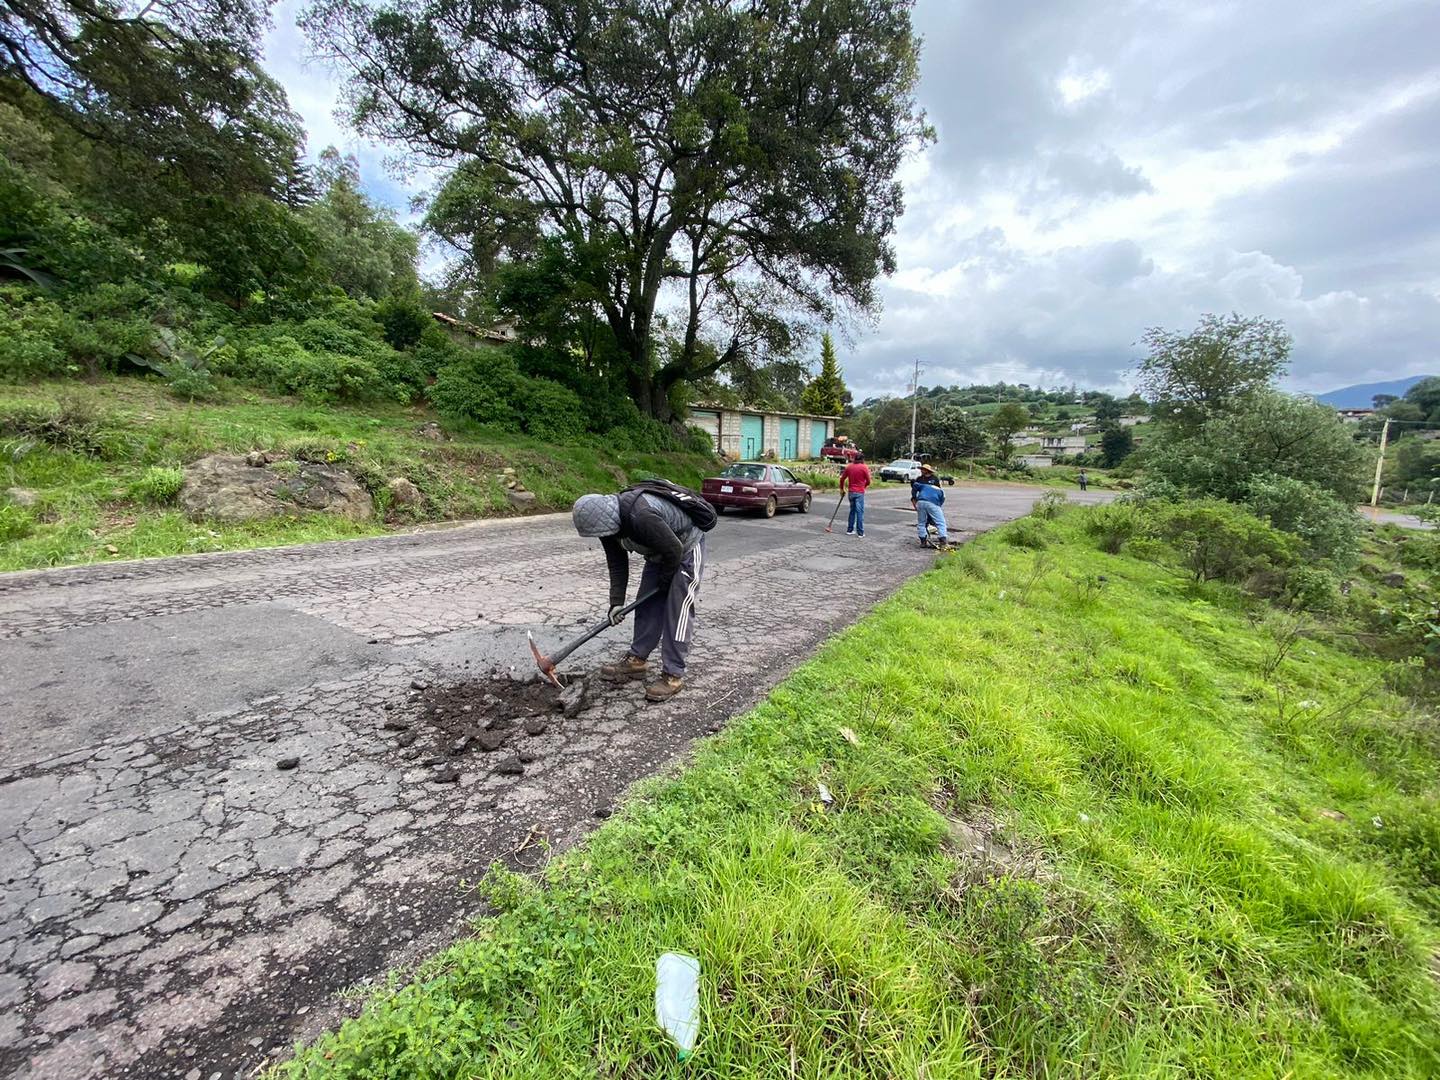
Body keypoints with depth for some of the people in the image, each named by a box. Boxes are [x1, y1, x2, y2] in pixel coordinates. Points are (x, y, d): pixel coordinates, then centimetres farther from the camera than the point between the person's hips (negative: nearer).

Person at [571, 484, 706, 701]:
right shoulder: (609, 522, -10)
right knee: (646, 602, 9)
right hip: (660, 551, 9)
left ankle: (673, 675, -5)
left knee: (678, 610, -11)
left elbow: (675, 550, -30)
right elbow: (617, 564, -1)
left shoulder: (642, 517, -39)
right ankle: (636, 659, 20)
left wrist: (664, 582, -13)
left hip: (686, 547, -9)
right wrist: (616, 602, -7)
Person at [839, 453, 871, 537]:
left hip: (851, 492, 5)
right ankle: (860, 532, 0)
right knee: (860, 512, -1)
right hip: (860, 492, -4)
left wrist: (842, 489, 21)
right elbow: (868, 481, -3)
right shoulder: (864, 467, -7)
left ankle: (849, 530, 20)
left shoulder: (849, 466, 6)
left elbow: (842, 479, 8)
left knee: (852, 511, 16)